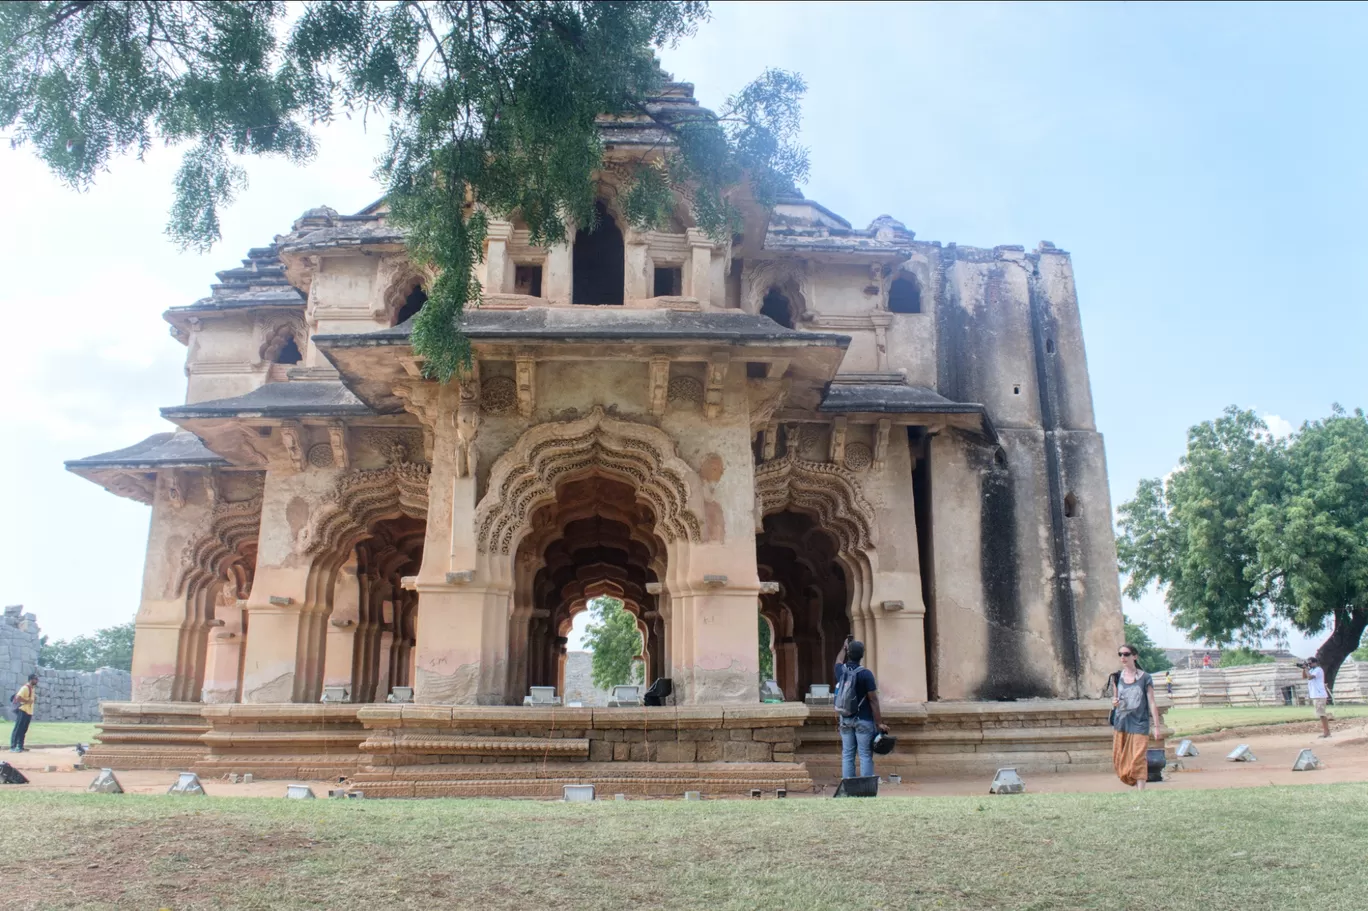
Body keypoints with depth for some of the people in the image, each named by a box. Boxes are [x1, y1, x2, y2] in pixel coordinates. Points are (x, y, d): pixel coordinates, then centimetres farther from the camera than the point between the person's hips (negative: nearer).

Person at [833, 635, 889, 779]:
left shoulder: (841, 671, 1)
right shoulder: (866, 674, -13)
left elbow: (839, 660, 28)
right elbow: (873, 700, -12)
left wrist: (845, 646, 43)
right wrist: (879, 723, -7)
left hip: (845, 720, 4)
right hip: (863, 720, -4)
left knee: (847, 755, 8)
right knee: (865, 756, -1)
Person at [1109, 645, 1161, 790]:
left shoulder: (1145, 678, -5)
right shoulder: (1117, 677, 6)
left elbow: (1151, 703, -3)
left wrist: (1157, 725, -5)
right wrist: (1114, 703, -9)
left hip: (1139, 723, -4)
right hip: (1121, 723, 4)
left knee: (1138, 758, -7)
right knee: (1119, 758, 8)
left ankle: (1141, 790, -1)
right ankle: (1134, 783, 29)